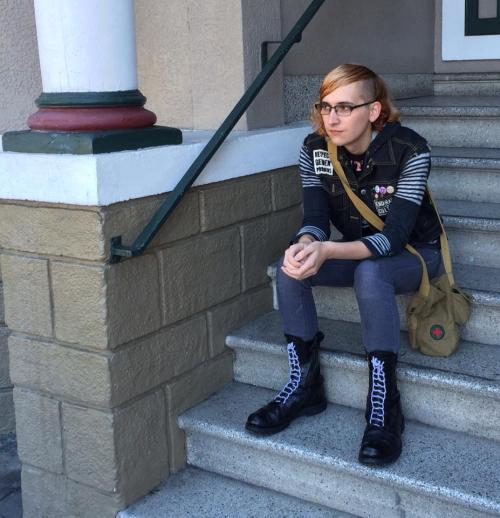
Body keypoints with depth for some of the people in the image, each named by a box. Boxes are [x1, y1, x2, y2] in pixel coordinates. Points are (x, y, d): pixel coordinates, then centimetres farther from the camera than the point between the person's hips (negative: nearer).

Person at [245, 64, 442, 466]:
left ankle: (384, 406, -29)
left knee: (370, 272, -38)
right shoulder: (314, 150, -12)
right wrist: (305, 245, -41)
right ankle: (304, 385, -10)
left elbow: (395, 236, -32)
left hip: (413, 251, -4)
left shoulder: (410, 150, -26)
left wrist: (328, 251, -49)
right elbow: (316, 218, -15)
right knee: (289, 268, -22)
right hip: (357, 249, 5)